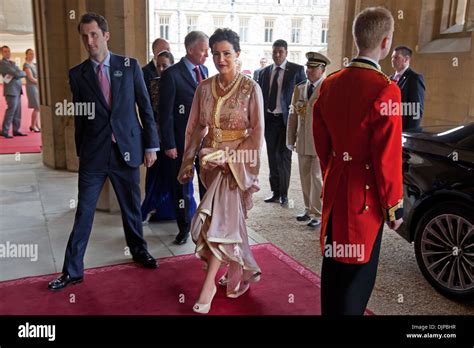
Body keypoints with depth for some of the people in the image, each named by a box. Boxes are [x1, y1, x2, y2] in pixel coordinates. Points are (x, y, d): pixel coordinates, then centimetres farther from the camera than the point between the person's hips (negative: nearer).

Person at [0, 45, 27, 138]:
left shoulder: (12, 63, 21)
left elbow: (19, 72, 6)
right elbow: (16, 74, -14)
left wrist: (15, 75, -10)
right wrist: (24, 73, 2)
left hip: (17, 89, 8)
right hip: (11, 90, -8)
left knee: (17, 111, 7)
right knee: (11, 110, -12)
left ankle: (16, 130, 11)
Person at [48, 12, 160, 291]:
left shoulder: (130, 66, 1)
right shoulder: (77, 74, 3)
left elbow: (145, 108, 2)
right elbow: (79, 117, 7)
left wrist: (151, 145, 0)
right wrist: (81, 151, 9)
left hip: (127, 150, 0)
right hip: (93, 153, 0)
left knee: (132, 207, 14)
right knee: (83, 213, 4)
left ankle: (139, 250, 37)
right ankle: (73, 271, 17)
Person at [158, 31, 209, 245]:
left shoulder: (204, 70, 9)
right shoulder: (171, 74, -10)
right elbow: (165, 113, -10)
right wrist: (169, 144, -13)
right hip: (183, 140, -5)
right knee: (182, 186, 9)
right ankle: (184, 228, 25)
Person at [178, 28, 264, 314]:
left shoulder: (251, 88, -8)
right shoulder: (204, 88, 4)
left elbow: (257, 132, -9)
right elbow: (196, 126, 8)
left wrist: (232, 159, -17)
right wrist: (189, 161, 4)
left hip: (237, 160, -4)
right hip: (211, 159, 5)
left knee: (221, 218, -9)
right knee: (230, 217, 15)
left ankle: (209, 284, 0)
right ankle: (240, 269, 34)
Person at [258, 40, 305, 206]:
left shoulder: (296, 70, -2)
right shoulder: (265, 72, 11)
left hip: (286, 119, -4)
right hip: (269, 119, 4)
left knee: (284, 157, -1)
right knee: (272, 157, 10)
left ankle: (284, 194, 10)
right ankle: (275, 192, 20)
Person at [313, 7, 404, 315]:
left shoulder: (330, 84, 1)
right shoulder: (385, 90, -21)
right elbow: (388, 158, -19)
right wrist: (394, 206, -7)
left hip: (335, 189, 7)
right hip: (366, 196, -7)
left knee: (333, 262, 21)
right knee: (358, 270, 9)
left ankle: (330, 310, 39)